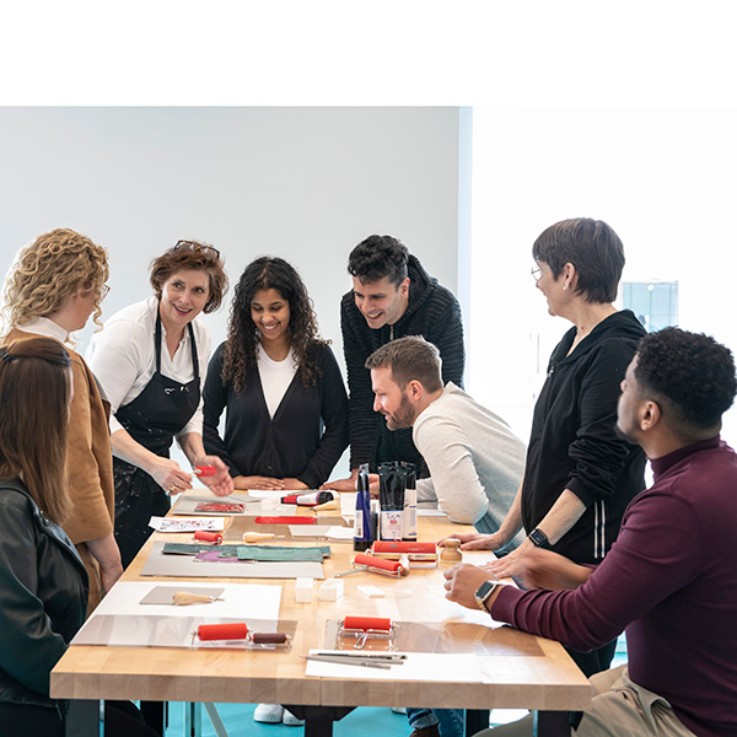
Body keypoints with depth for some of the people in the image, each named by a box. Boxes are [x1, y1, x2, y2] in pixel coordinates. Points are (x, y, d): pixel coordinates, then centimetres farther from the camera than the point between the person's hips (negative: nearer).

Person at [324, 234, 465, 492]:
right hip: (385, 452, 3)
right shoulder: (351, 309, -13)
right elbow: (361, 395, -10)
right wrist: (359, 471, -17)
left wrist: (427, 481, -28)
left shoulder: (443, 309, -23)